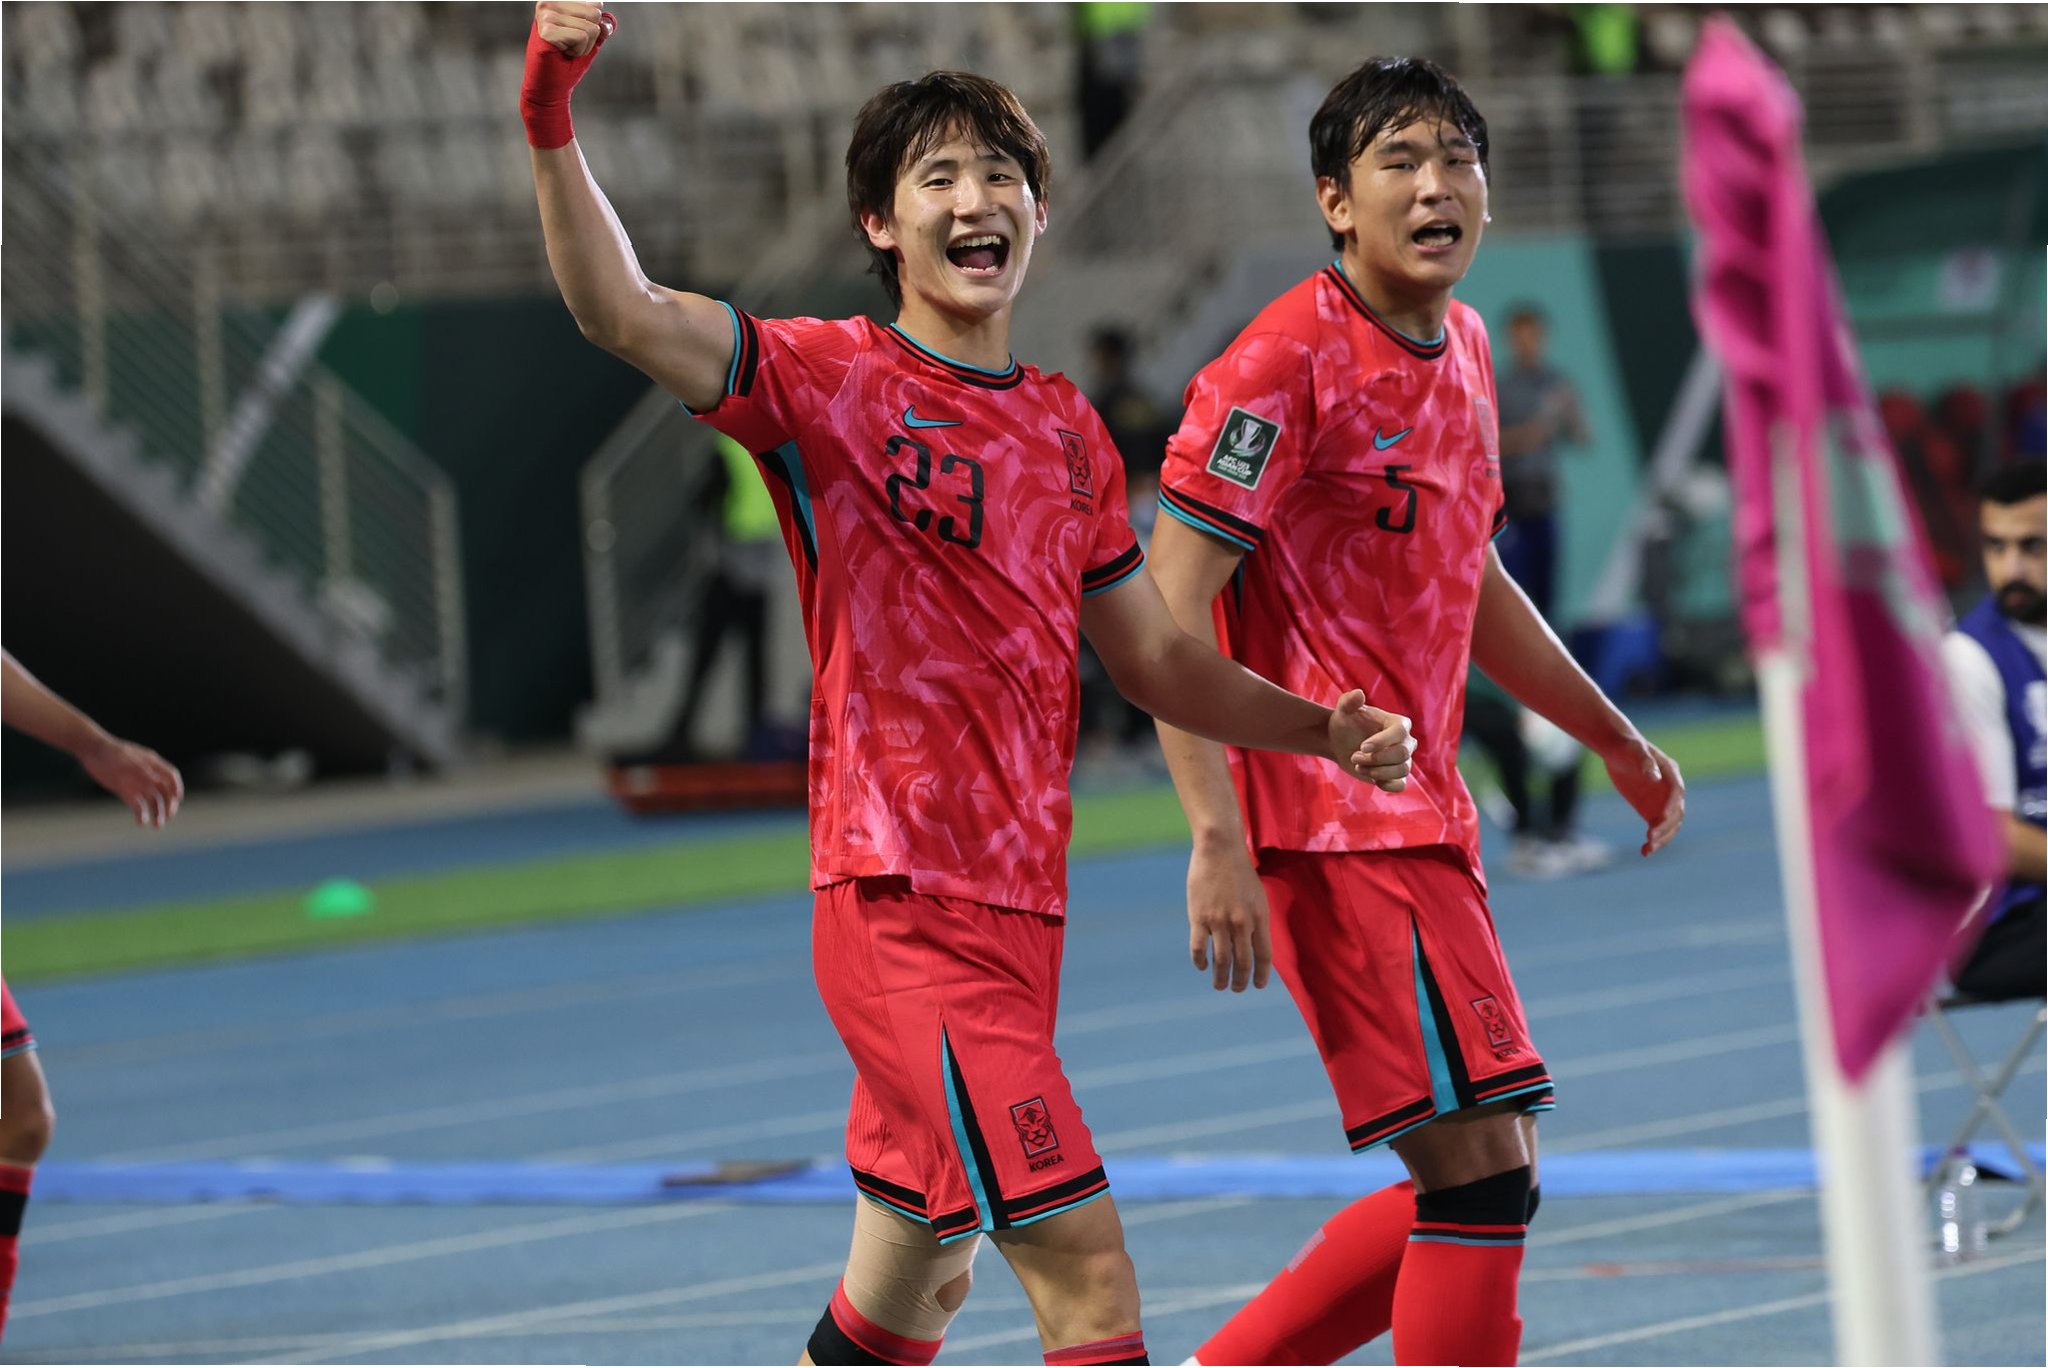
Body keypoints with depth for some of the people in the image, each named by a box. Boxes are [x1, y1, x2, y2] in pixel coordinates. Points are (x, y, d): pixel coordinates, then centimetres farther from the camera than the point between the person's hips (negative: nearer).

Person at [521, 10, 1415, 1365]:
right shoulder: (830, 381, -6)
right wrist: (553, 130, -35)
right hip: (900, 908, -8)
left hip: (1017, 912, 8)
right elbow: (624, 313, -21)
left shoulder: (1070, 428, 14)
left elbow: (1154, 658, 23)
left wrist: (1324, 731, 9)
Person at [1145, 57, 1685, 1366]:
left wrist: (1616, 739, 30)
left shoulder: (1463, 349, 14)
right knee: (1485, 1173, -12)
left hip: (1422, 817, 9)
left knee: (1483, 1185, 11)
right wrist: (1218, 842, -24)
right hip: (1334, 829, -9)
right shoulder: (1287, 362, -13)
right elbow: (1171, 613, -17)